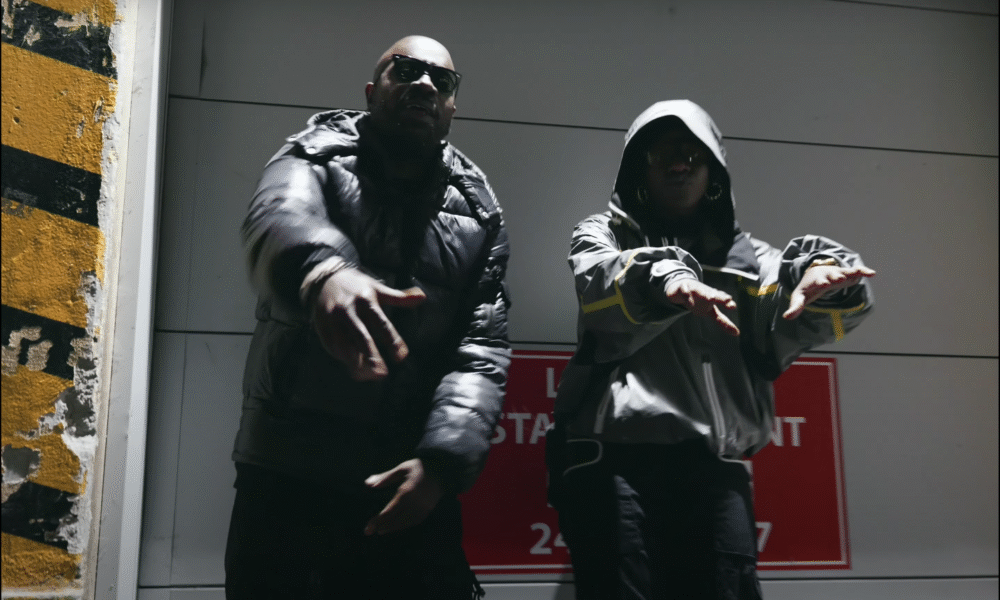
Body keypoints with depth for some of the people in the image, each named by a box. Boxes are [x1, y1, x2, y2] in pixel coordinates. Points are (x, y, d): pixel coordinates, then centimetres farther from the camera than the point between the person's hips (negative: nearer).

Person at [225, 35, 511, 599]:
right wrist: (321, 271, -48)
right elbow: (280, 215, -24)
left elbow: (482, 351, -2)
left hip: (412, 486, 2)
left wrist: (441, 460, -19)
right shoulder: (317, 156, 0)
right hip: (283, 479, -1)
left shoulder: (478, 213, 6)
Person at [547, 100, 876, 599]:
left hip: (715, 471, 3)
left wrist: (823, 275, -21)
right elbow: (601, 282, -10)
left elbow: (796, 323, 3)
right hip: (616, 461, -2)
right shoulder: (603, 236, 15)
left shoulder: (741, 253, 22)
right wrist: (662, 278, -32)